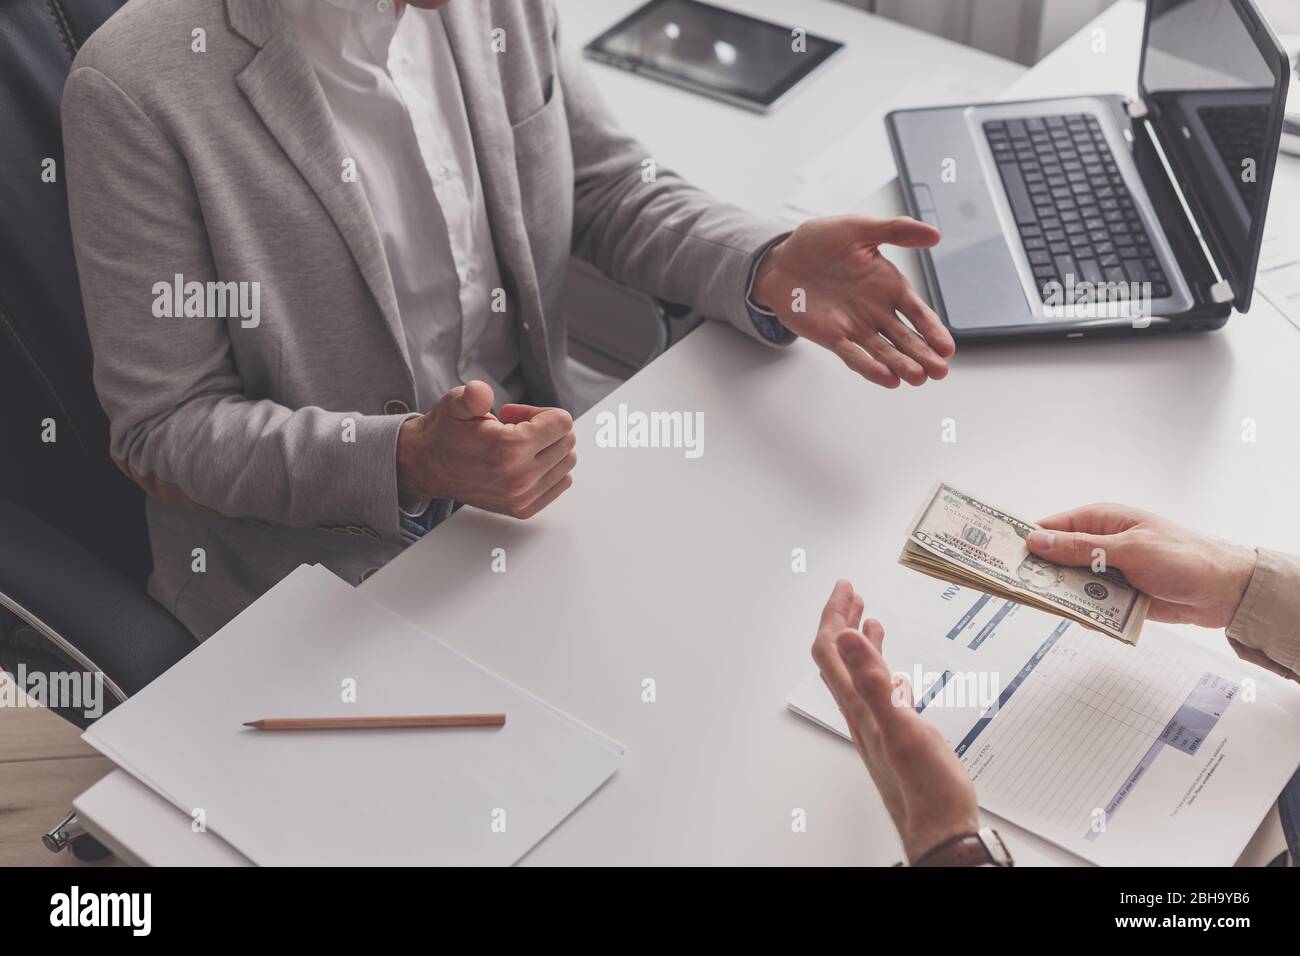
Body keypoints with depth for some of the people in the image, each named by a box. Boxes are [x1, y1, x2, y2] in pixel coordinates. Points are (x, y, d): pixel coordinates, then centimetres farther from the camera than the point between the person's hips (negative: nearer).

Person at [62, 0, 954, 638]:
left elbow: (614, 190, 7)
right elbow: (163, 429, -15)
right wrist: (406, 462, -31)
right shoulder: (139, 87, -20)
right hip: (319, 546, -5)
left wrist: (770, 269, -14)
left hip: (534, 432, 6)